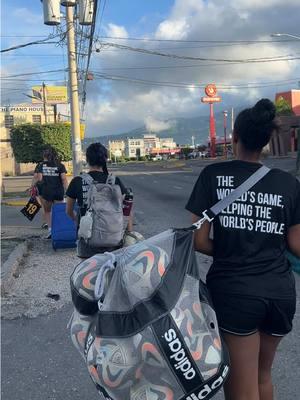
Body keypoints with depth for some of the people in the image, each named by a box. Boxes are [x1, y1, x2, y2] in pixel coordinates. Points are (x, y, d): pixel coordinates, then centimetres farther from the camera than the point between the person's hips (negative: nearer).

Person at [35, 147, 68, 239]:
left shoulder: (41, 165, 3)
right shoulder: (60, 165, 5)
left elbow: (39, 179, -9)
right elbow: (64, 179, -5)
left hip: (46, 192, -1)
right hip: (58, 192, 1)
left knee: (47, 211, 17)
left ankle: (50, 228, 2)